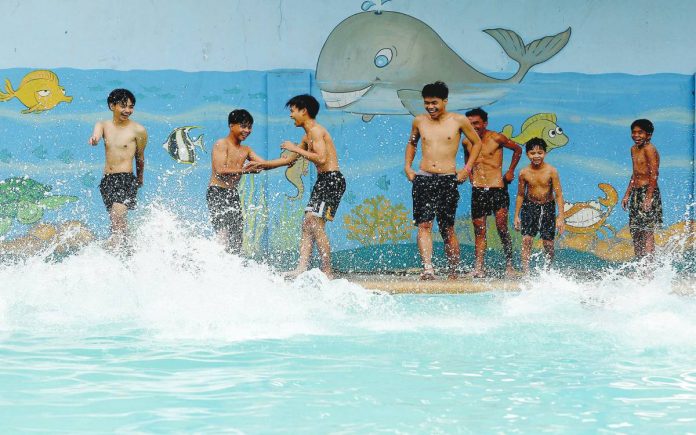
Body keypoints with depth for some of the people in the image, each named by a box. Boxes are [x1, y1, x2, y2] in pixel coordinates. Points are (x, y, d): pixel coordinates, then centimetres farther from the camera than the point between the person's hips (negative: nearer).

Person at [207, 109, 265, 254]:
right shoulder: (221, 144, -8)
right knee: (223, 234, -19)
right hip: (217, 193, -8)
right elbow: (220, 170, -20)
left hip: (233, 194, 8)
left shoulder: (245, 150, 15)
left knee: (237, 239, 5)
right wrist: (244, 170, -31)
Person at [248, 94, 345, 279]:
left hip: (332, 179, -10)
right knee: (307, 224, 3)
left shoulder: (316, 131, -11)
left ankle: (327, 272, -13)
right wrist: (263, 164, 34)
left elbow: (321, 158, -25)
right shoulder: (307, 137, 19)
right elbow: (289, 159, 31)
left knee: (316, 225, -14)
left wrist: (297, 149, -16)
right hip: (322, 180, 10)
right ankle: (302, 266, -4)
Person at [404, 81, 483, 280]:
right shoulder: (419, 121, 9)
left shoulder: (459, 121, 1)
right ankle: (427, 268, -22)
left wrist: (467, 169, 4)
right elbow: (412, 143, 27)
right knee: (424, 225, -13)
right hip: (423, 179, 2)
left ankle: (454, 273, 12)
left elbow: (477, 143, 12)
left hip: (448, 180, -2)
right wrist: (407, 166, 14)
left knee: (448, 228, 2)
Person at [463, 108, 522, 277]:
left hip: (497, 188, -4)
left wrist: (510, 171, 5)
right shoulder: (467, 142, 7)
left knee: (502, 228, -5)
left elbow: (517, 149, 8)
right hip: (477, 189, 4)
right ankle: (478, 268, -1)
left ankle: (509, 264, 8)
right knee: (479, 231, 1)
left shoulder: (496, 138, -5)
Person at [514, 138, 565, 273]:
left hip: (547, 207, -1)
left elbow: (558, 194, -10)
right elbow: (520, 195, 4)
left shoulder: (551, 171, -13)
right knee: (526, 239, -12)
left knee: (548, 243, 0)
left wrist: (561, 217, -14)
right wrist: (516, 216, 5)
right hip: (530, 206, 1)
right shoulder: (524, 173, -8)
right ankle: (525, 272, -11)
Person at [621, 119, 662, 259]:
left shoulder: (649, 149, -12)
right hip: (636, 193, 9)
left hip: (648, 191, -9)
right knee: (635, 232, 9)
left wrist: (648, 198, -22)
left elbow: (654, 175, -17)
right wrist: (627, 195, 20)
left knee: (647, 233, -10)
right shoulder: (634, 149, 15)